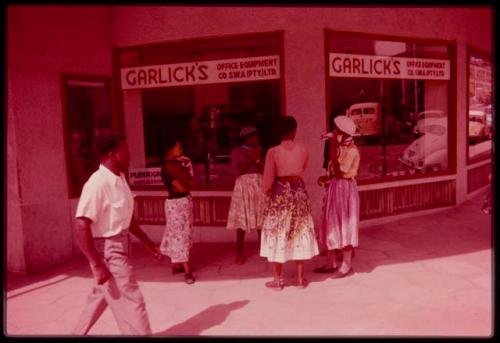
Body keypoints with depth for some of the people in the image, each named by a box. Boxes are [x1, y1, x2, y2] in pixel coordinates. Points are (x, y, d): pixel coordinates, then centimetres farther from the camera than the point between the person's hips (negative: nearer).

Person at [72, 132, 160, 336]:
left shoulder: (119, 179, 6)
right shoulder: (98, 183, -22)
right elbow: (82, 227, -26)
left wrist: (148, 242, 19)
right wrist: (97, 265, -26)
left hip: (119, 247, 9)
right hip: (108, 250, -9)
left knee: (101, 296, 24)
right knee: (131, 301, -1)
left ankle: (78, 333, 43)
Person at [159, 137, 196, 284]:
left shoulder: (178, 163, 10)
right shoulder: (168, 166, -18)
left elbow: (191, 184, 10)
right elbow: (182, 187, -19)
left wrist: (188, 168, 0)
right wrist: (188, 183, 1)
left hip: (184, 201, 9)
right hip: (176, 203, -9)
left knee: (177, 233, 16)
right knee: (180, 234, -4)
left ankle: (177, 264, 27)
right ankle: (187, 270, 2)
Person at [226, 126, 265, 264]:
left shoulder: (259, 151, 15)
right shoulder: (236, 152, 3)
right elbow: (236, 172, -7)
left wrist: (258, 158, -4)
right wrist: (251, 160, -6)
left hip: (259, 186, 4)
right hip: (244, 186, -4)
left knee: (262, 219, 1)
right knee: (242, 220, -5)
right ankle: (239, 254, 3)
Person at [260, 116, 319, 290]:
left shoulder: (273, 152, -12)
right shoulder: (303, 150, -3)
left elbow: (268, 179, -10)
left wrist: (266, 191, 9)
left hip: (280, 194, -2)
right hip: (299, 192, 2)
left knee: (278, 234, 8)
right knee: (300, 233, 12)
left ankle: (278, 280, 13)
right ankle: (300, 278, 18)